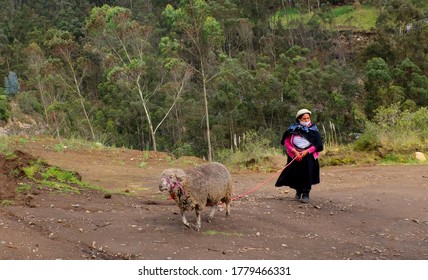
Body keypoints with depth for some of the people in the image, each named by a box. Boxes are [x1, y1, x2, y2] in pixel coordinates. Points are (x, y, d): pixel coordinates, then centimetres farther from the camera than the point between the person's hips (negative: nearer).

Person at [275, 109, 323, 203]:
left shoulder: (313, 129, 2)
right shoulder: (293, 128, 0)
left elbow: (317, 145, 0)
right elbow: (286, 141, 0)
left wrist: (306, 151, -13)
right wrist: (295, 151, -12)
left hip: (308, 154, 0)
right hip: (295, 155, 1)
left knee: (307, 173, -14)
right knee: (296, 173, 0)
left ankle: (306, 194, -7)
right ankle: (298, 191, 24)